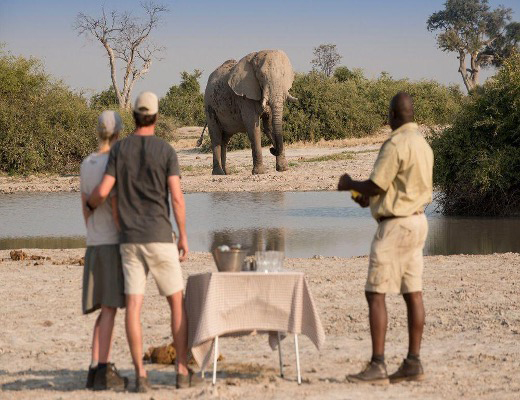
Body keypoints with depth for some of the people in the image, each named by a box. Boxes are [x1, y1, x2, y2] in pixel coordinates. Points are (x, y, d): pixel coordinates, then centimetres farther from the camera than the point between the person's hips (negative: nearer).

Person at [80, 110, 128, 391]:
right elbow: (115, 206, -18)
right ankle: (103, 370, -10)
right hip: (114, 243, -8)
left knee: (106, 308, 12)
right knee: (110, 307, -7)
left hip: (94, 245, 8)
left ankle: (96, 368, 9)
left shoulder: (85, 165, 11)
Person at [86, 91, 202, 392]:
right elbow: (177, 198, -11)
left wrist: (89, 205, 21)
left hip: (130, 239, 3)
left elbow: (103, 192, -5)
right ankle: (183, 371, 8)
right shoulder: (166, 150, -5)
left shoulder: (119, 150, 2)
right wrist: (184, 236, -1)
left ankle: (141, 375, -5)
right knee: (177, 303, 8)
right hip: (159, 237, -3)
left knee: (134, 306, 0)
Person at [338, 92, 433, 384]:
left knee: (376, 293, -8)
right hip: (417, 220, 10)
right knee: (412, 292, 9)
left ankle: (378, 366, -12)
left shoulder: (397, 144, -17)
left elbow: (375, 185, -18)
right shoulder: (423, 144, 13)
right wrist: (373, 197, 25)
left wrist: (350, 184, 2)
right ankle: (413, 362, 10)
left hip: (396, 224, -10)